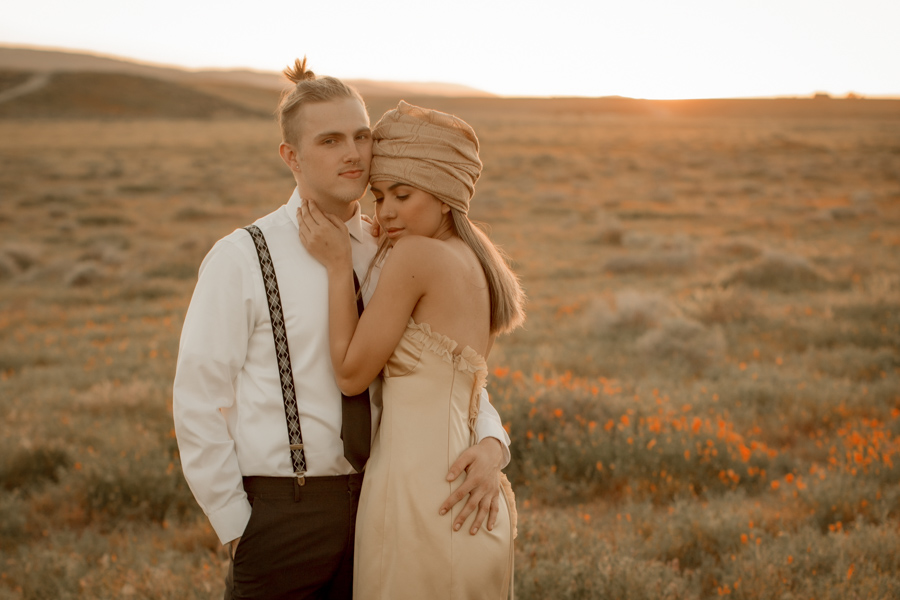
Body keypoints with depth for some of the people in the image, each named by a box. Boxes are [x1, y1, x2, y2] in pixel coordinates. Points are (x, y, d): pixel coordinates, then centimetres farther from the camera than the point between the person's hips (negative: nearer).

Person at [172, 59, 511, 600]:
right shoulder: (240, 260, -9)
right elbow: (199, 403, -8)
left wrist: (490, 445, -14)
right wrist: (237, 530, -8)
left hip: (373, 511, 5)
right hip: (279, 511, -4)